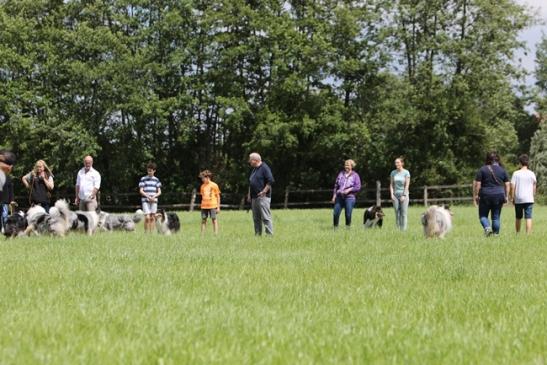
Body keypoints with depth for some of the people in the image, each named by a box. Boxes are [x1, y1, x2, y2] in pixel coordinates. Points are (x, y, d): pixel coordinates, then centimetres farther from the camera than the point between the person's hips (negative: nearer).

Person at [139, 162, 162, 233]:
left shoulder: (156, 180, 10)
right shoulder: (143, 179, 4)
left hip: (154, 201, 3)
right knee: (147, 217, -12)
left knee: (152, 217, 2)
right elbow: (141, 191, 0)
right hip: (145, 200, -3)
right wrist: (148, 197, -14)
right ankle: (146, 232, -3)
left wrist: (154, 196, -10)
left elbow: (159, 192, 9)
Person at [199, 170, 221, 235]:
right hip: (204, 206, 4)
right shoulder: (202, 186, 11)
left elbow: (218, 197, 1)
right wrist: (201, 206, 12)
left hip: (212, 206, -4)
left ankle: (216, 234, -1)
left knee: (214, 219, -4)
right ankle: (202, 234, 6)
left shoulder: (214, 185, -2)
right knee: (203, 220, 3)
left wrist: (218, 207, -3)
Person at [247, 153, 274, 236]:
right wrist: (249, 194, 19)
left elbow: (270, 181, -15)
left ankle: (270, 234, -13)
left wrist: (264, 192, -17)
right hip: (254, 197, 9)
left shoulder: (264, 168, -7)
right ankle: (257, 235, 13)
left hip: (263, 197, -9)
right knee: (256, 218, 9)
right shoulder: (254, 170, 20)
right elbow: (251, 183, 28)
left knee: (266, 217, -12)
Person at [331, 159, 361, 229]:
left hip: (349, 197, -3)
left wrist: (349, 190, -15)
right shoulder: (341, 174, 13)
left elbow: (358, 187, -2)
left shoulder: (355, 175, 2)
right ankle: (335, 227, 10)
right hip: (339, 197, 3)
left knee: (348, 214, -5)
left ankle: (348, 227, 7)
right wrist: (334, 195, 10)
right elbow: (336, 185, 16)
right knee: (335, 213, -2)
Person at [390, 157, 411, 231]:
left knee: (404, 213, -6)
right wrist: (392, 194, -2)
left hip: (404, 195, -3)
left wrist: (404, 195, -11)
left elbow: (407, 185, -5)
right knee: (397, 214, 2)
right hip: (395, 195, 3)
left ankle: (404, 229, -6)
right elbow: (391, 185, 9)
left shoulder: (406, 172, -2)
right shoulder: (393, 173, 8)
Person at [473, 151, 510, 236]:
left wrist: (475, 196, 0)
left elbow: (477, 184, -6)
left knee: (483, 215, 8)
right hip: (499, 196, 2)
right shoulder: (502, 170, 5)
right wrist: (506, 196, 12)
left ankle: (487, 227, -15)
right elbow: (507, 185, 6)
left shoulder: (482, 170, -3)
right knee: (496, 217, 9)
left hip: (485, 195, -2)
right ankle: (496, 233, 8)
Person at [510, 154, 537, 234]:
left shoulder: (516, 173, -3)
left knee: (518, 218, 15)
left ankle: (518, 233, 27)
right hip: (529, 199, 0)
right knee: (528, 217, -4)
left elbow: (512, 186, -5)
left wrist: (512, 197, 3)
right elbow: (534, 187, 7)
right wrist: (533, 195, 20)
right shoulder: (531, 174, 1)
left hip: (518, 199, 0)